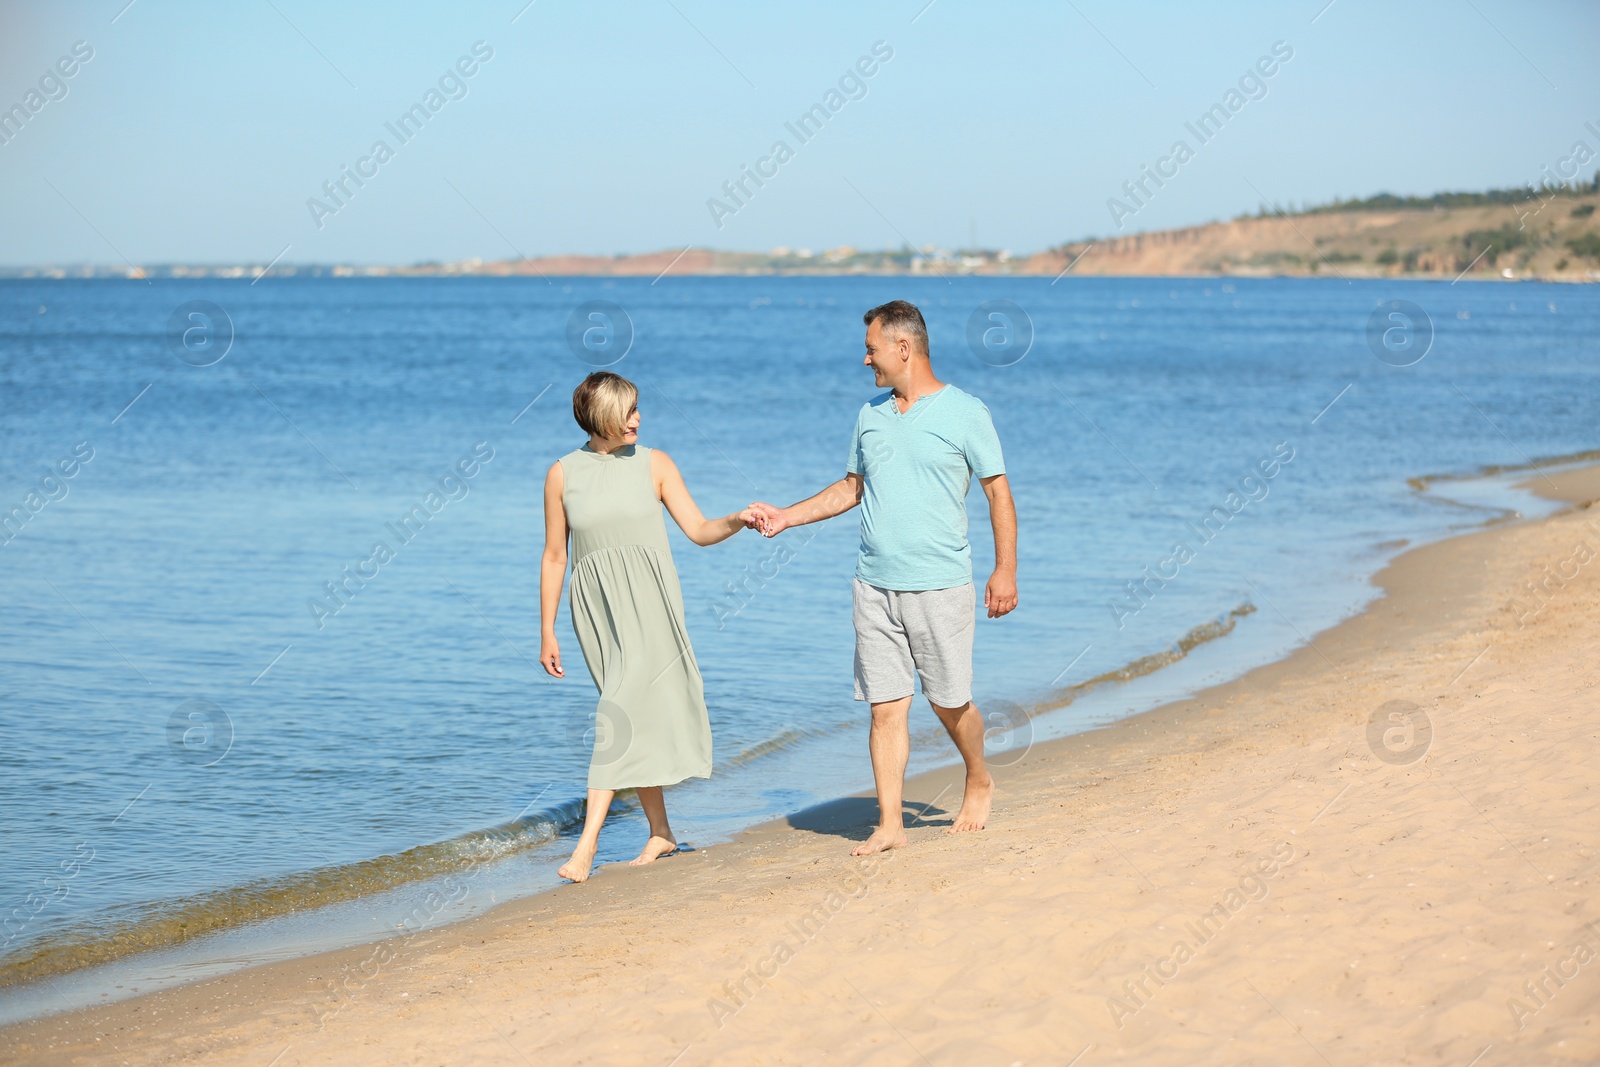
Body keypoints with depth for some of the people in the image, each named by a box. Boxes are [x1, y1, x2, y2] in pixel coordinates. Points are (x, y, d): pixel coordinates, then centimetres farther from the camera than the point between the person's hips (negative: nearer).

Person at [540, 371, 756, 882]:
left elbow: (698, 530, 3)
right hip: (596, 608, 2)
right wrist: (546, 632, 7)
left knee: (622, 711, -15)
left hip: (647, 598, -2)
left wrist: (735, 522, -17)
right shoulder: (563, 474, 4)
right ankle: (661, 832, 19)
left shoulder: (654, 463, 3)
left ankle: (588, 839, -19)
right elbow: (554, 557, 8)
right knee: (635, 718, 8)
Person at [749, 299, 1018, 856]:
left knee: (949, 702, 4)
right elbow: (851, 488, 22)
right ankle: (890, 824, 3)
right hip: (875, 585, 4)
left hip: (940, 585, -4)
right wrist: (785, 517, 15)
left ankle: (978, 782, 31)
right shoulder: (870, 416, 12)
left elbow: (999, 493, -2)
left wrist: (1005, 570, -7)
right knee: (886, 707, 0)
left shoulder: (965, 413, -4)